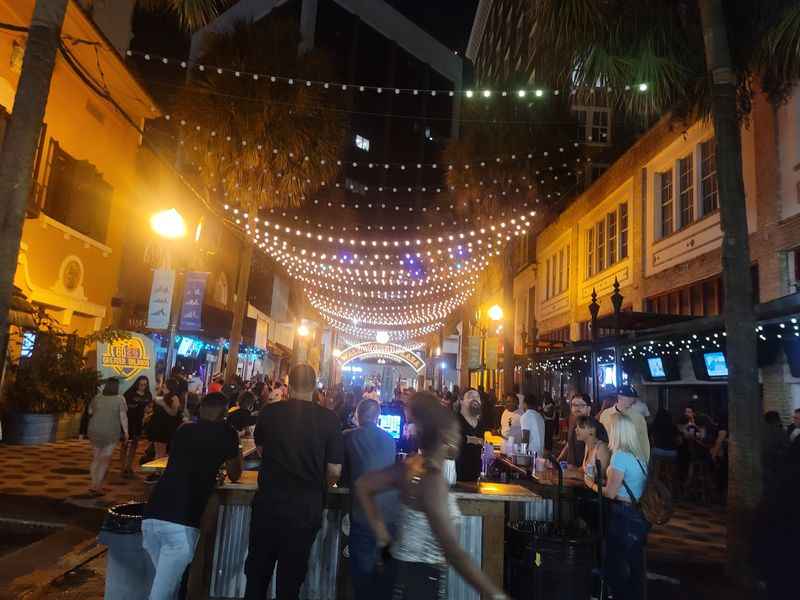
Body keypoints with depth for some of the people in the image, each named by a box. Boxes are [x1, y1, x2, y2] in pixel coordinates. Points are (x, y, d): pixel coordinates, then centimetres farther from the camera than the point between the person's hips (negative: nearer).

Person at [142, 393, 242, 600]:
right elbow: (234, 476, 23)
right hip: (181, 521, -6)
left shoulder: (183, 429, 21)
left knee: (167, 580, 24)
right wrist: (237, 454, 42)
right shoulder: (226, 433, 8)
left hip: (151, 515, 6)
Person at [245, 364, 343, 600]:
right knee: (291, 577, 17)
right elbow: (335, 471, -10)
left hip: (268, 504, 1)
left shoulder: (269, 412, -7)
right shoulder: (329, 419, -13)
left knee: (257, 572, 21)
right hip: (306, 509, -1)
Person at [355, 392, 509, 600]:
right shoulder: (433, 480, -26)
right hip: (421, 576, -7)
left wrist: (383, 535, 8)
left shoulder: (411, 465, -2)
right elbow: (452, 551, -32)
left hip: (404, 566, 8)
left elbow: (363, 486, 9)